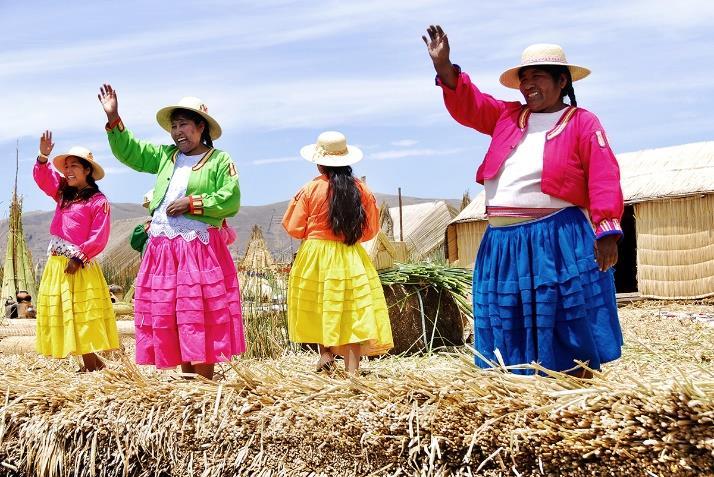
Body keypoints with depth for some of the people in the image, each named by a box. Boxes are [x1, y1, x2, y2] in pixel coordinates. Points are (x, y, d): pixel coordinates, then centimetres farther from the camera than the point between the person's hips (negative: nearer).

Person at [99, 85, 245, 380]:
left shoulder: (220, 161, -1)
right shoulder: (165, 156, 16)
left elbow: (230, 200, -10)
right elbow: (129, 151, 18)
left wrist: (191, 203, -13)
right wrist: (113, 120, 6)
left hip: (200, 248, -6)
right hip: (162, 247, 6)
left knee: (199, 317, -7)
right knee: (168, 318, 6)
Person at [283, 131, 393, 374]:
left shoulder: (311, 189, -7)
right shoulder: (361, 190, 1)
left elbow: (294, 228, -4)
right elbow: (370, 230, 7)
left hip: (316, 257, -2)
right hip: (351, 260, 2)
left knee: (321, 309, 17)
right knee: (353, 313, 2)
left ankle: (325, 353, 5)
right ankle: (352, 369, -2)